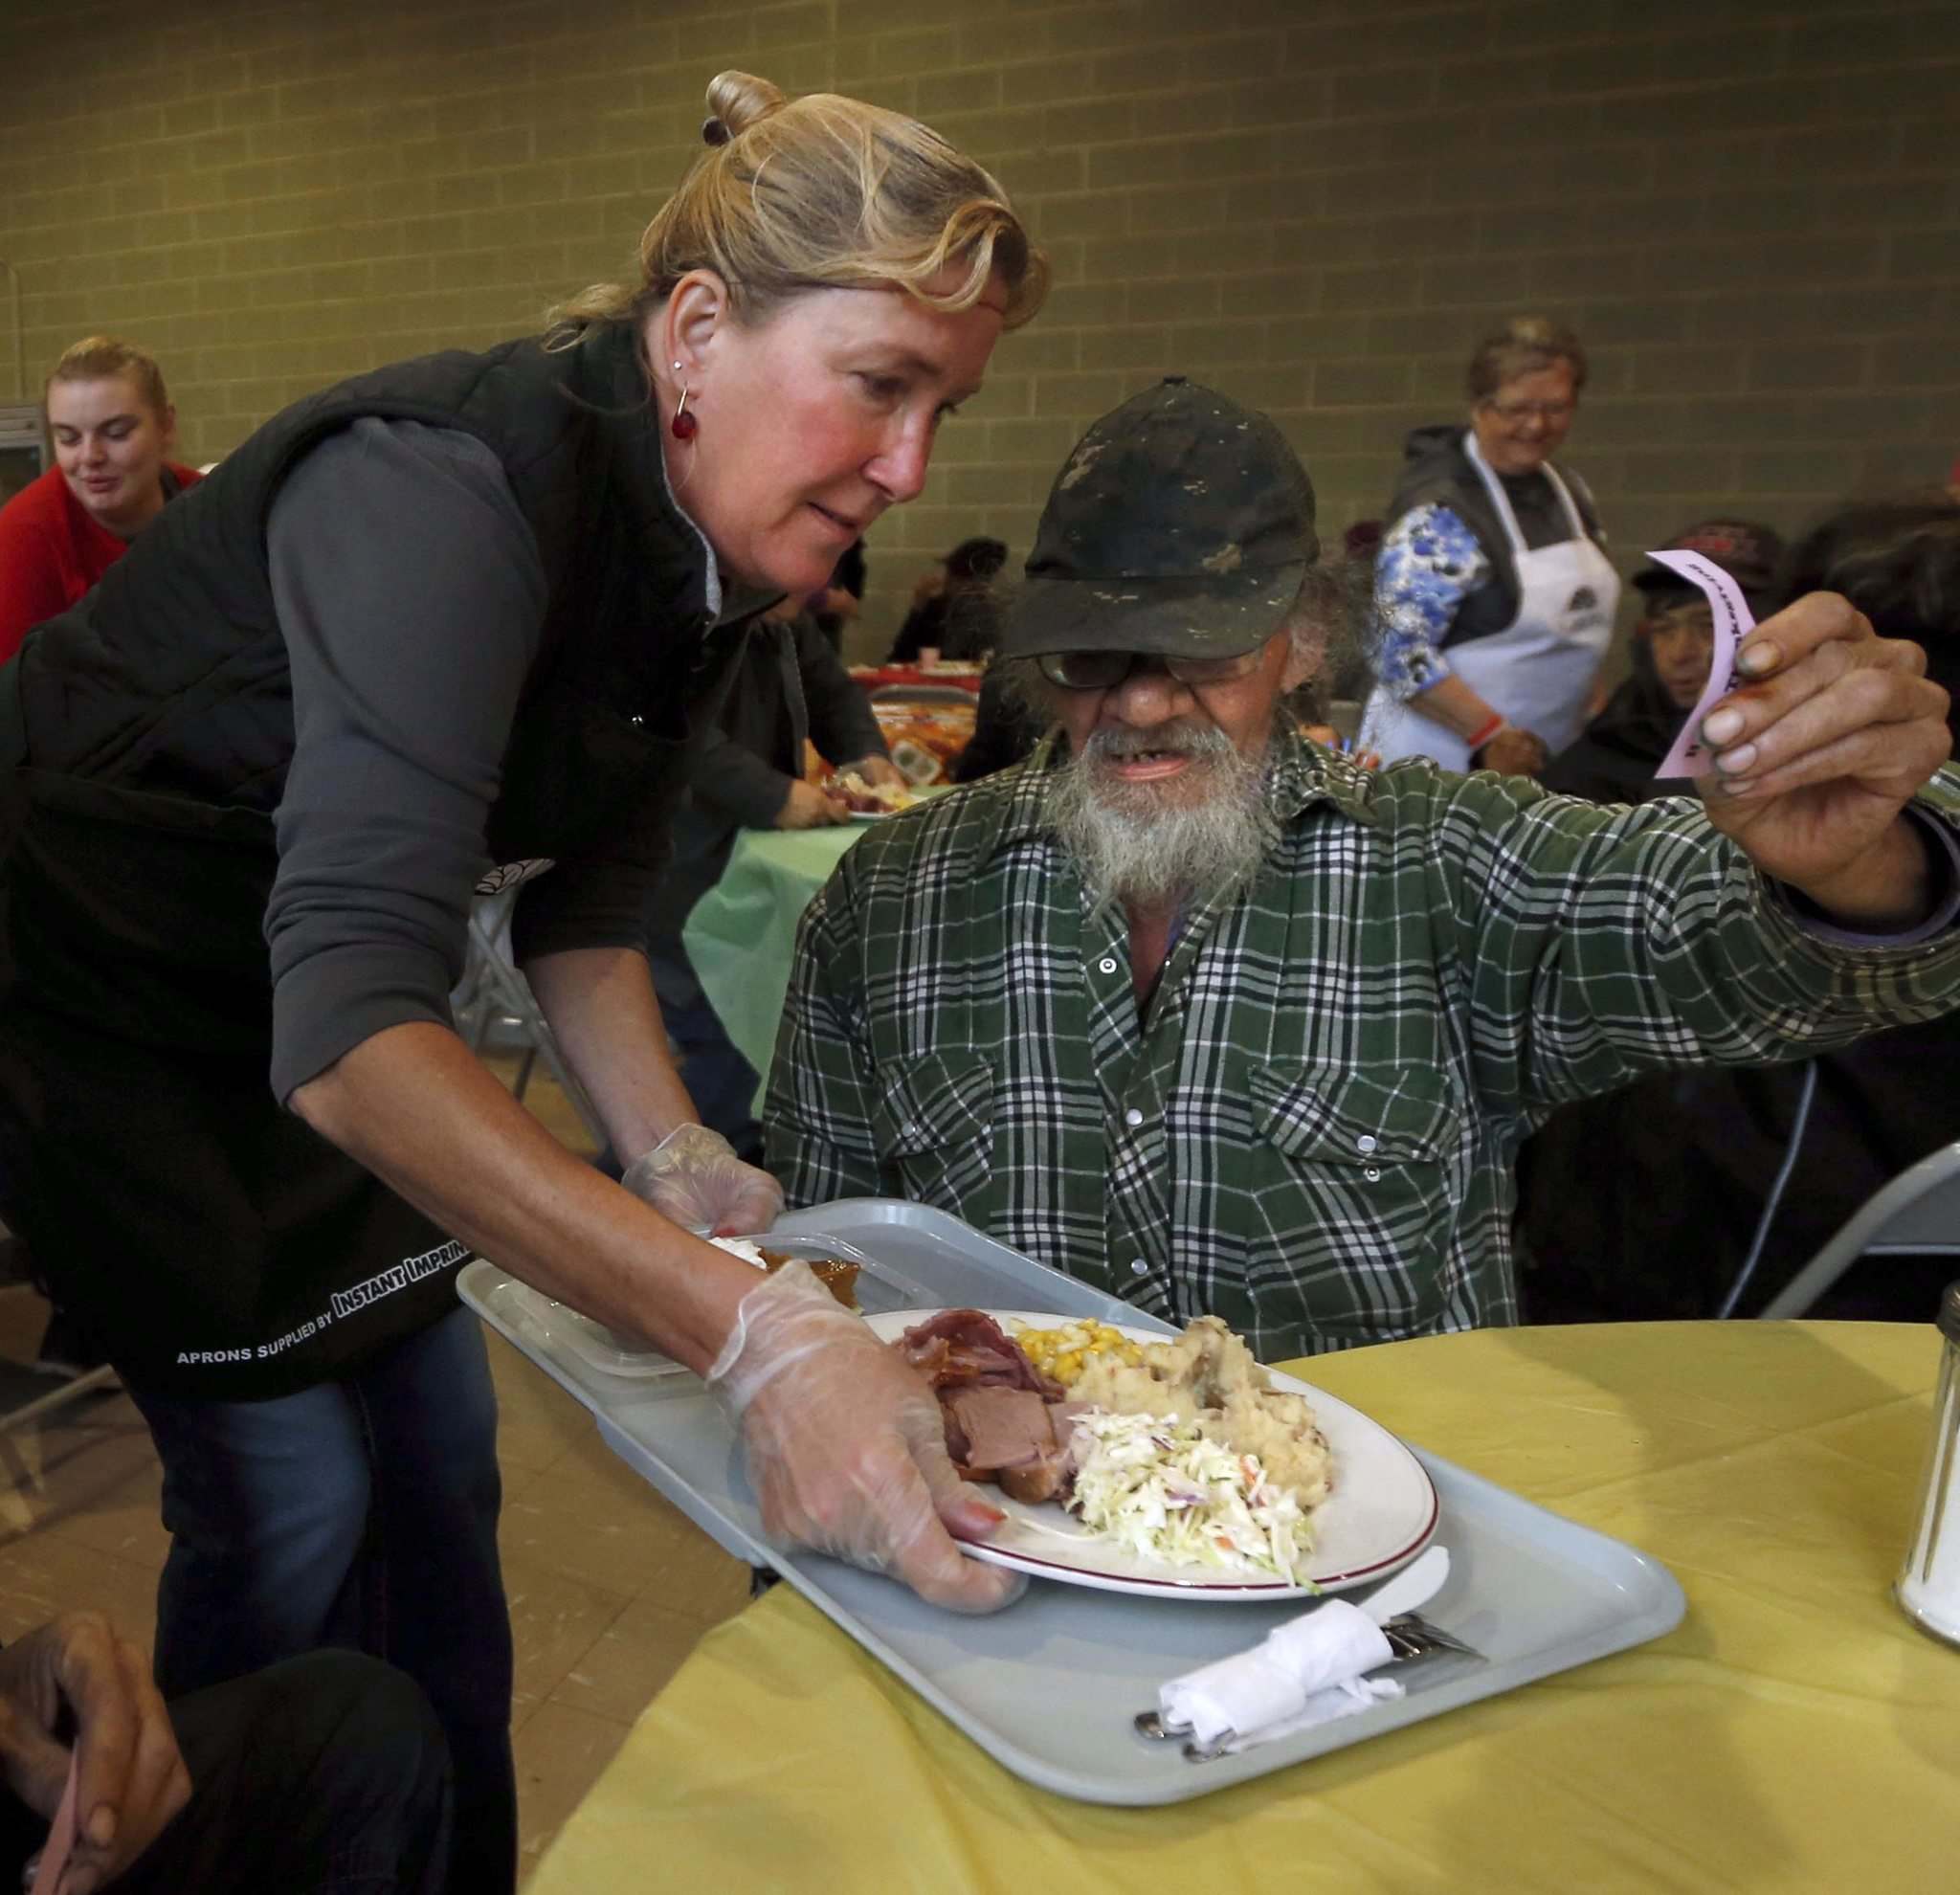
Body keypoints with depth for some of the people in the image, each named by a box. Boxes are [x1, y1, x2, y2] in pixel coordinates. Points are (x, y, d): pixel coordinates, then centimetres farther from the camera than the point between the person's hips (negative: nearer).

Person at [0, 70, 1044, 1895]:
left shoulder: (717, 544, -8)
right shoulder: (452, 487, -34)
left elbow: (584, 884, 2)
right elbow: (347, 1023, -44)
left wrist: (672, 1155, -13)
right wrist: (755, 1332, -52)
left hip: (288, 986, 7)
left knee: (433, 1425, 10)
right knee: (287, 1486, -4)